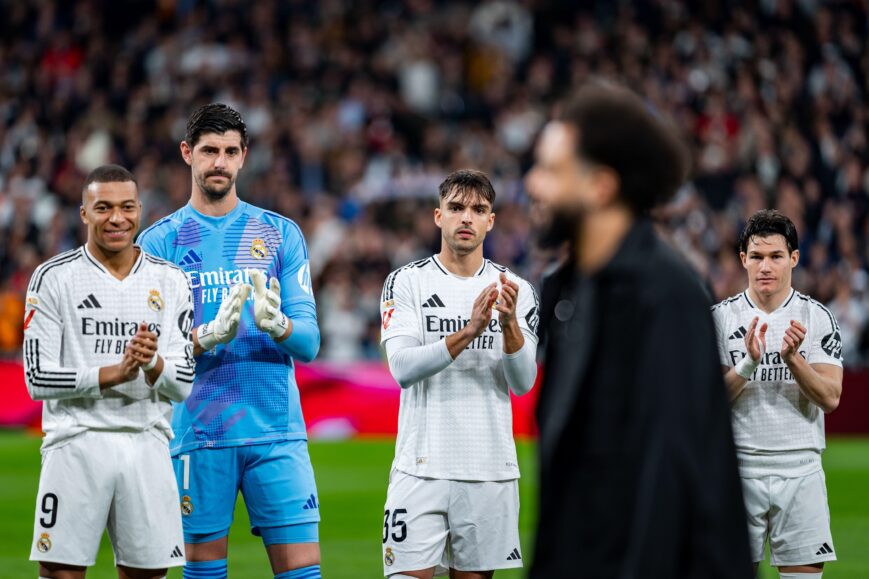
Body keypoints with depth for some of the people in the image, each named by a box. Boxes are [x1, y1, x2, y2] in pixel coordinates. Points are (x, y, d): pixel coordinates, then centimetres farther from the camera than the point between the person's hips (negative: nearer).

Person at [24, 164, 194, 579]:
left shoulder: (169, 281, 9)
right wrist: (115, 373, -17)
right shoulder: (54, 278, 1)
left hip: (147, 446, 3)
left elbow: (182, 385, 5)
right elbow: (39, 379, -6)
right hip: (77, 445, -3)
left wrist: (152, 364, -17)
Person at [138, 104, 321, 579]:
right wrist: (209, 335, -22)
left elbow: (309, 342, 3)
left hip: (277, 432, 1)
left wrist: (278, 325, -19)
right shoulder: (160, 241, 5)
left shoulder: (281, 234, 9)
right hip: (198, 431, -1)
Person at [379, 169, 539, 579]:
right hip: (422, 465, -2)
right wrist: (468, 332, -25)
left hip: (491, 468, 2)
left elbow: (523, 382, -3)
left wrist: (509, 323, -21)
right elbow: (403, 368, -13)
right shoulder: (406, 282, 0)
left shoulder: (518, 291, 7)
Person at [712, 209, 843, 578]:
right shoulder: (720, 317, 2)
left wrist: (792, 358, -20)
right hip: (739, 467, 0)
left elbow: (830, 398, -5)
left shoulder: (817, 317, 2)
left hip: (800, 468, 0)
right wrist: (749, 363, -20)